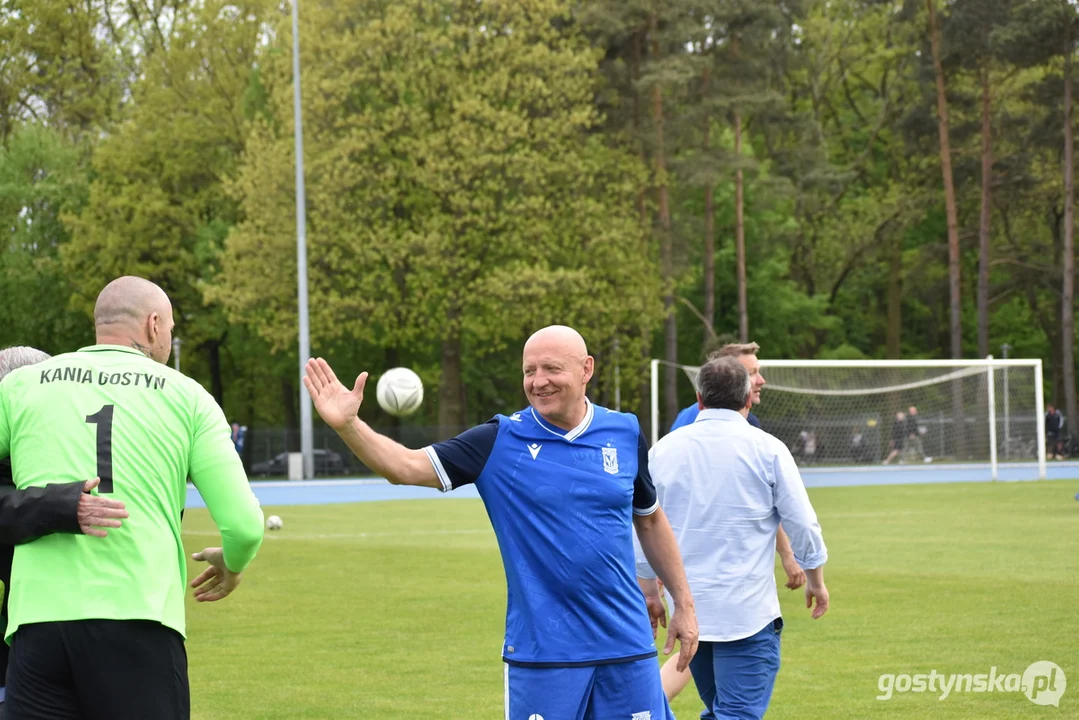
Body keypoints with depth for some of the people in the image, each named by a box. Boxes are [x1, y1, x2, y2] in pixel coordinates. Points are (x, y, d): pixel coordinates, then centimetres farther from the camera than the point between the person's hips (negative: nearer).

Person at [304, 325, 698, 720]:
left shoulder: (625, 434, 3)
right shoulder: (500, 442, -4)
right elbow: (407, 467, -12)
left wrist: (684, 604, 16)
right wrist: (348, 424, -28)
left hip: (626, 646, 2)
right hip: (540, 652, -2)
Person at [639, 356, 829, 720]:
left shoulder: (664, 449, 3)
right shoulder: (766, 448, -6)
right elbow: (802, 524, -1)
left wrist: (650, 590, 20)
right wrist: (816, 580, 14)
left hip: (688, 608, 4)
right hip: (747, 610, -4)